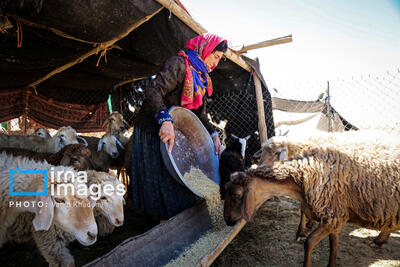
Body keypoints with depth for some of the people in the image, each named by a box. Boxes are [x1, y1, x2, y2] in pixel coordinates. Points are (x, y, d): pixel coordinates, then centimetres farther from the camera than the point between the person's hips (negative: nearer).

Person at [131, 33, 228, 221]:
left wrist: (213, 134, 1)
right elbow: (153, 91, -29)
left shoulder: (201, 78, 15)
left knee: (180, 183, 14)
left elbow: (200, 113, 15)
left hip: (177, 134, 9)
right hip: (154, 132, -9)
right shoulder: (178, 64, -14)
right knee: (161, 183, -4)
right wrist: (166, 120, -44)